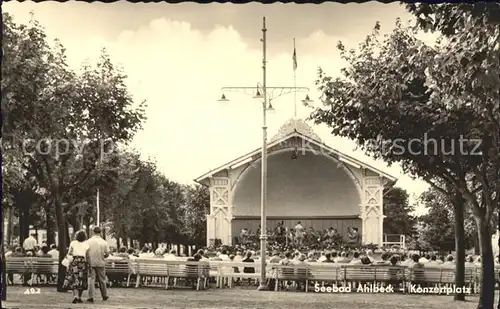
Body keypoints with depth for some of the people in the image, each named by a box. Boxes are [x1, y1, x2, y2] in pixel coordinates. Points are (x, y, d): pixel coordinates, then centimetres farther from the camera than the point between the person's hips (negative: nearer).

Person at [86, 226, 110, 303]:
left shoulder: (88, 241, -6)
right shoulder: (104, 242, -3)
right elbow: (107, 254, -2)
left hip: (91, 263, -1)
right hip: (100, 263, 1)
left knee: (91, 280, 0)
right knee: (102, 280, 14)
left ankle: (91, 297, -8)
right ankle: (104, 296, 25)